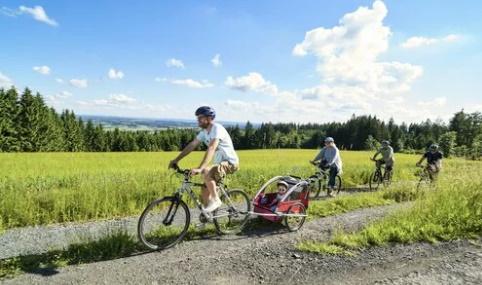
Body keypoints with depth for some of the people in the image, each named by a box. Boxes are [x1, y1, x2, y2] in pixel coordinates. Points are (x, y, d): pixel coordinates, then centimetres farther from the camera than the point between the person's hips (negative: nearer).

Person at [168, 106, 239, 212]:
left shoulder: (217, 128, -22)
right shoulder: (204, 131, 4)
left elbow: (211, 149, -34)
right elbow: (191, 145, 5)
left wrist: (199, 168, -43)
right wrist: (176, 160, -1)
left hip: (230, 162, -8)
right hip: (220, 163, 9)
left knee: (206, 172, -32)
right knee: (205, 192, 5)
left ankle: (215, 200, -15)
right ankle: (207, 212, 24)